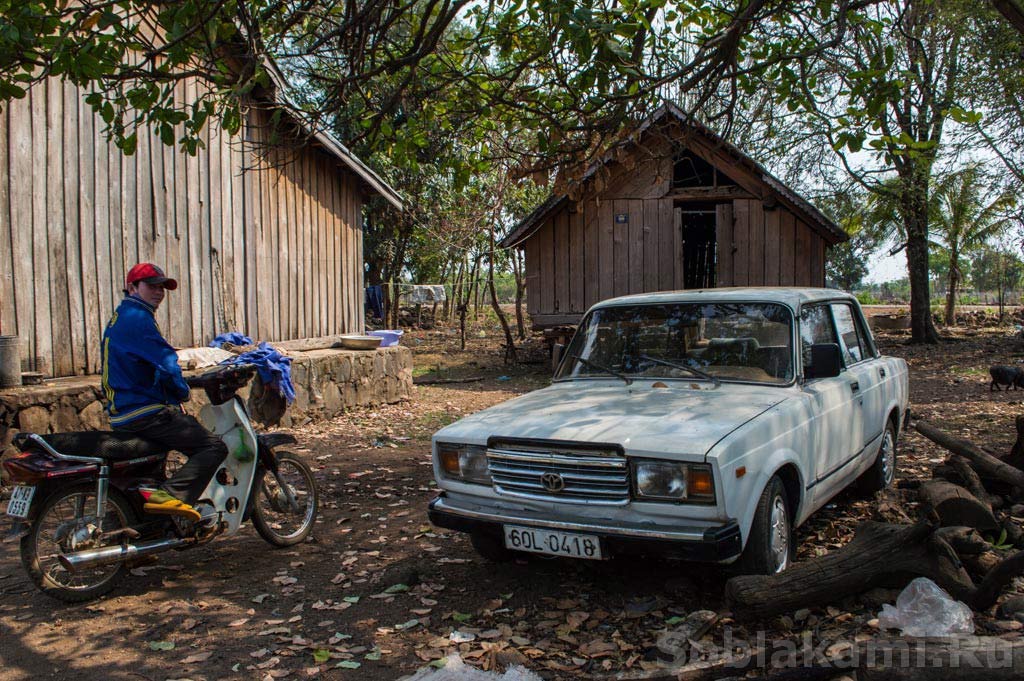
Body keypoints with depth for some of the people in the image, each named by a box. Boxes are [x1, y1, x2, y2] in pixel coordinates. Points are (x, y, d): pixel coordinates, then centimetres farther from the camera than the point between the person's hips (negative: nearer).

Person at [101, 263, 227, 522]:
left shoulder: (119, 318, 20)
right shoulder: (137, 318, -14)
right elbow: (166, 362, -22)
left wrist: (173, 393, 19)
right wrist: (183, 392, -4)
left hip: (121, 413, 11)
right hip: (145, 413, -11)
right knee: (214, 447, -15)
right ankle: (168, 495, -28)